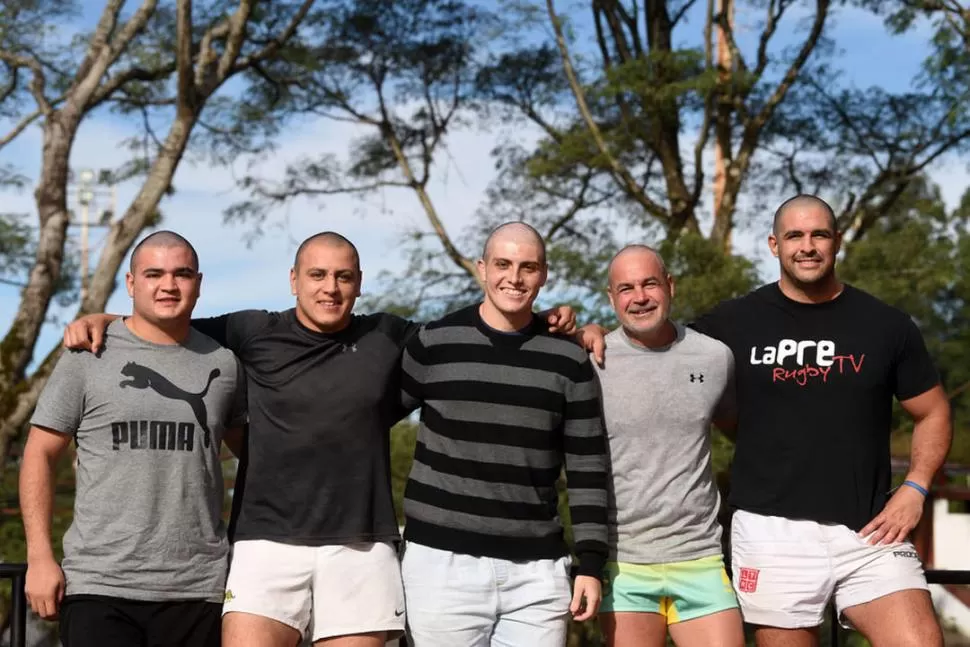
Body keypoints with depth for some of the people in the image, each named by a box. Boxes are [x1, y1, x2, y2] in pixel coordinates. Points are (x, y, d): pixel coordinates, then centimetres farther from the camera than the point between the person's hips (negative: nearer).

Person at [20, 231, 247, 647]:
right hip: (99, 586, -2)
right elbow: (40, 455, 3)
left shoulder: (223, 363, 9)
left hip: (198, 591, 3)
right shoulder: (88, 356, 2)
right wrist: (40, 557, -5)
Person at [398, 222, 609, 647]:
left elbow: (587, 468, 5)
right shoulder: (434, 343, 0)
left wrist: (591, 563, 0)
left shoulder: (568, 360, 4)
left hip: (537, 570, 1)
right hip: (443, 561, -1)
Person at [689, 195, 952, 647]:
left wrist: (915, 488, 1)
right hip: (771, 531, 0)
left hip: (867, 531, 1)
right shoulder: (736, 322, 3)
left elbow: (933, 413, 15)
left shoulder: (886, 325, 6)